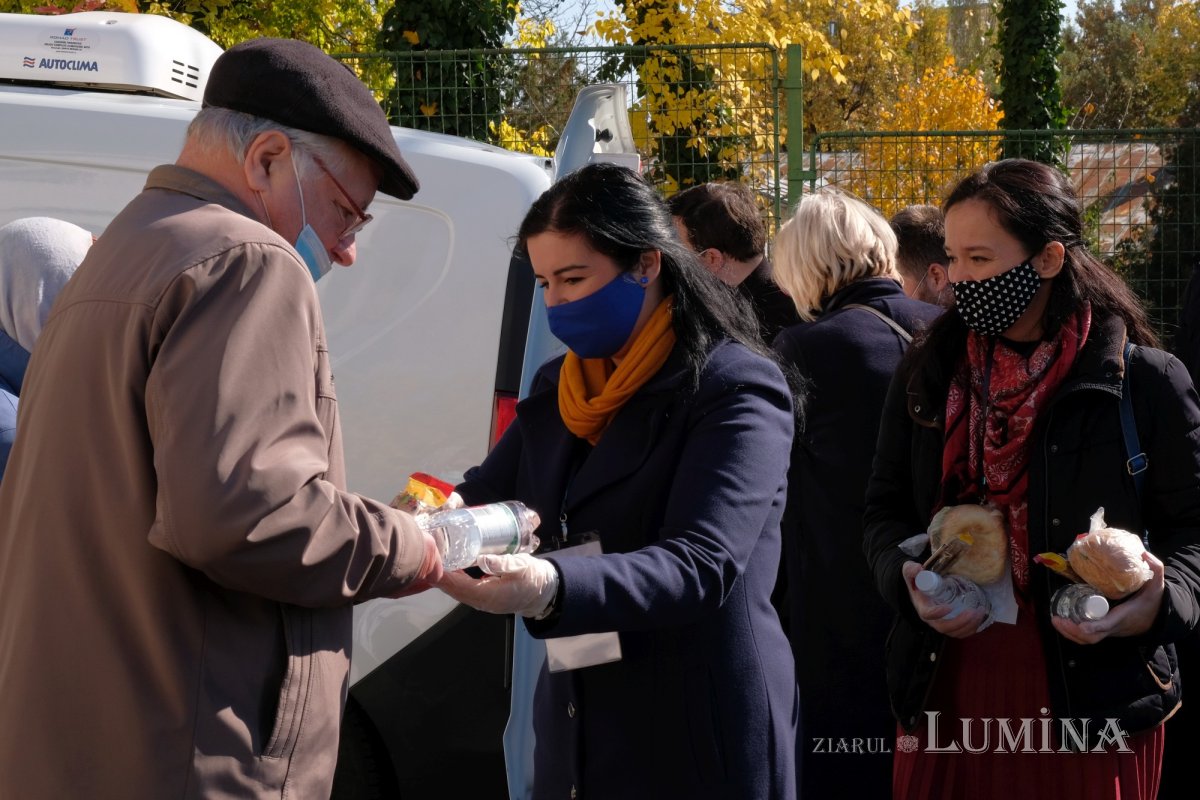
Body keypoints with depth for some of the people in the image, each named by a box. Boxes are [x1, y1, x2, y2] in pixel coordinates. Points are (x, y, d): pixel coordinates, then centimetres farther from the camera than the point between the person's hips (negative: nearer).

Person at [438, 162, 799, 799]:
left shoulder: (736, 392, -12)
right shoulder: (559, 390, 11)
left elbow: (698, 565, -23)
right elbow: (485, 495, 6)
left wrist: (553, 588, -40)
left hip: (698, 746, -6)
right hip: (573, 739, 6)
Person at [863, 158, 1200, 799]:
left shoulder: (1148, 384, -5)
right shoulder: (926, 376, 6)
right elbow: (885, 511, 11)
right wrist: (907, 579, -9)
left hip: (1097, 697, -3)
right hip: (946, 691, 3)